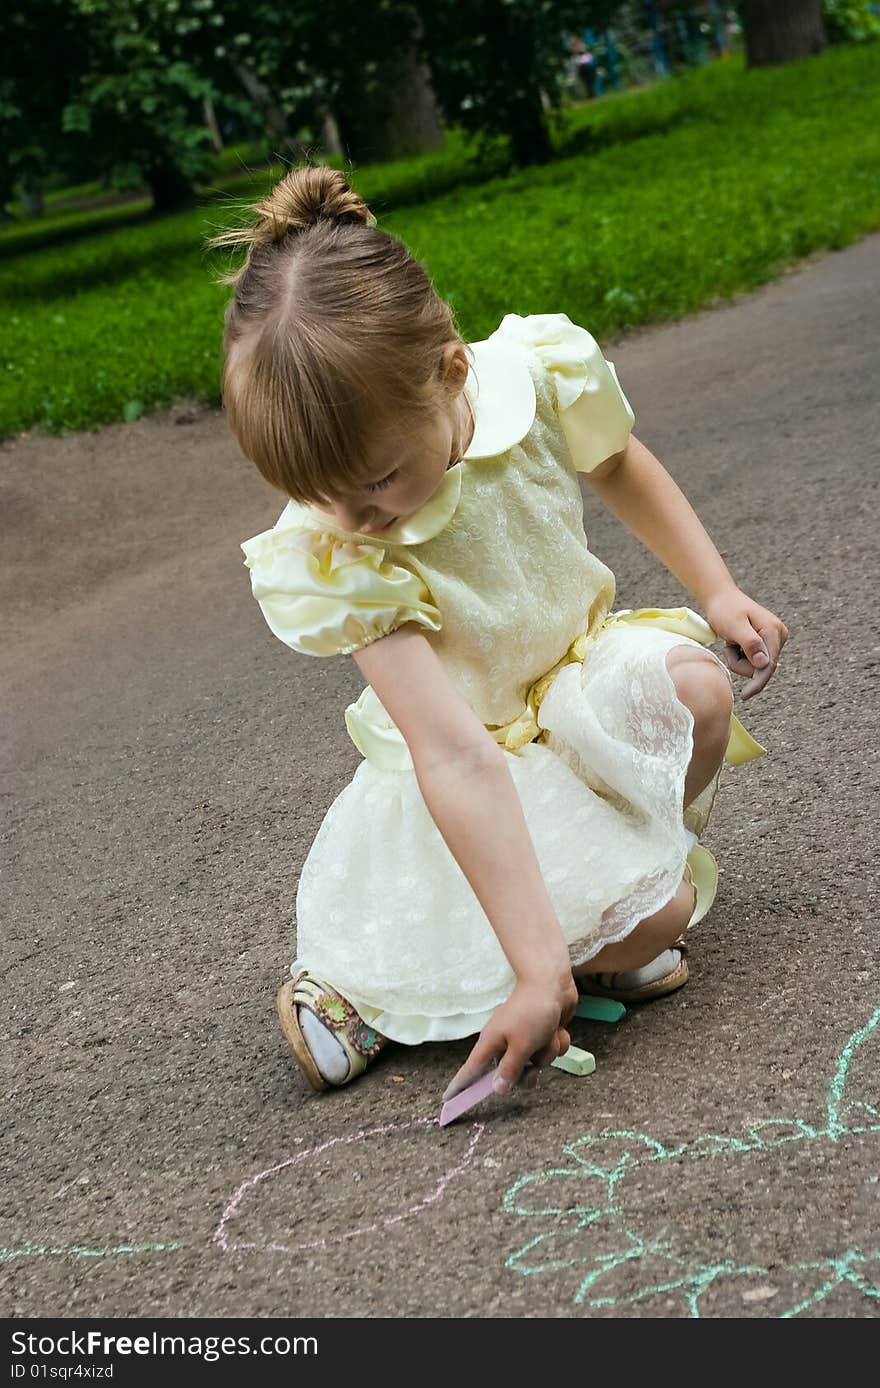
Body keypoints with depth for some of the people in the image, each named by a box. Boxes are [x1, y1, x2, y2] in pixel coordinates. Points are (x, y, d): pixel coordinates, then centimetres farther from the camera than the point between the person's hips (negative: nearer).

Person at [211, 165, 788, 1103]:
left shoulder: (542, 373, -23)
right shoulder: (332, 560, -31)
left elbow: (616, 464, 5)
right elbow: (455, 755, -37)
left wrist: (716, 590, 0)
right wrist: (539, 965, -39)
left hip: (578, 668, 4)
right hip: (483, 747, -4)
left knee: (694, 683, -30)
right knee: (649, 920, -24)